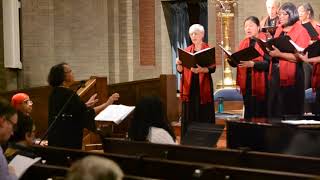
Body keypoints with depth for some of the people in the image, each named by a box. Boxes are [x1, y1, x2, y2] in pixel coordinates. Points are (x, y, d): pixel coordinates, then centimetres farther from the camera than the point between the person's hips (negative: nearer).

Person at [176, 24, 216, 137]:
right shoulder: (187, 50, 12)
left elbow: (212, 68, -8)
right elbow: (181, 70, 9)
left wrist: (201, 70, -26)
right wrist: (178, 64, -13)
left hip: (203, 87, -3)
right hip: (189, 87, 3)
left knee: (204, 116, -4)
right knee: (189, 117, 1)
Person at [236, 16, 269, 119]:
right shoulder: (243, 43, 15)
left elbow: (268, 62, -16)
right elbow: (239, 60, 19)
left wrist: (252, 64, -28)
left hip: (260, 83, -6)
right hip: (246, 83, 6)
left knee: (260, 115, -5)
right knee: (248, 114, 9)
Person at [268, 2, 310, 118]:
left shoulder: (301, 31, -8)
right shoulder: (279, 29, 14)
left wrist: (279, 54, -24)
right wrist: (270, 49, 5)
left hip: (291, 75, -7)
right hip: (275, 73, 7)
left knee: (290, 111, -3)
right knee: (274, 109, 9)